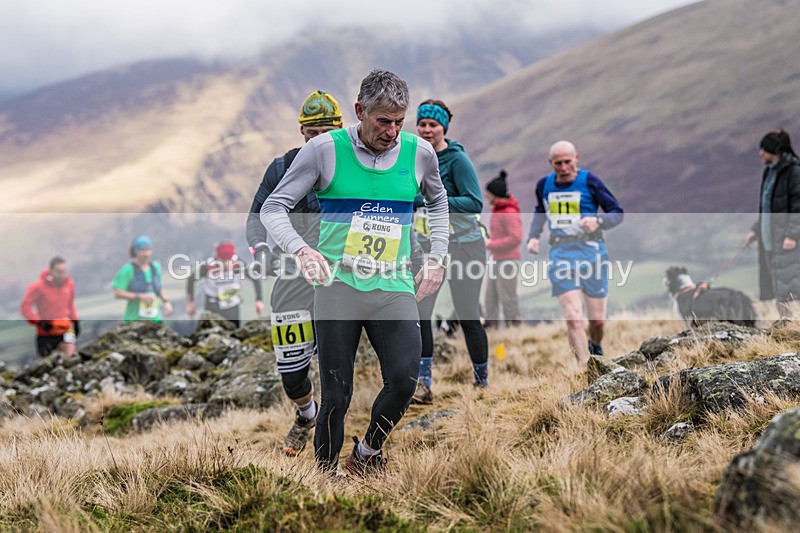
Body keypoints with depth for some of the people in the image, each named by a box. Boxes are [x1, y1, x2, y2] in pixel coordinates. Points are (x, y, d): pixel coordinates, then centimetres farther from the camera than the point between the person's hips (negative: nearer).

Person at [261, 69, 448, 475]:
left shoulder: (419, 152, 6)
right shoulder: (325, 149, -3)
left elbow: (437, 202, 28)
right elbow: (273, 208, 0)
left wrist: (436, 258, 18)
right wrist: (301, 249, -18)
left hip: (395, 286, 2)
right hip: (338, 285, -2)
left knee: (404, 381, -15)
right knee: (336, 396, -3)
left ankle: (366, 454, 11)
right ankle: (326, 472, 16)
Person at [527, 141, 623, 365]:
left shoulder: (589, 181, -5)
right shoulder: (544, 185, 7)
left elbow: (617, 213, -1)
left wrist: (598, 221, -21)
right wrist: (533, 236, 11)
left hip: (590, 250, -1)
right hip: (560, 253, 1)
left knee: (597, 320, 7)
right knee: (573, 318, -14)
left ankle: (595, 347, 41)